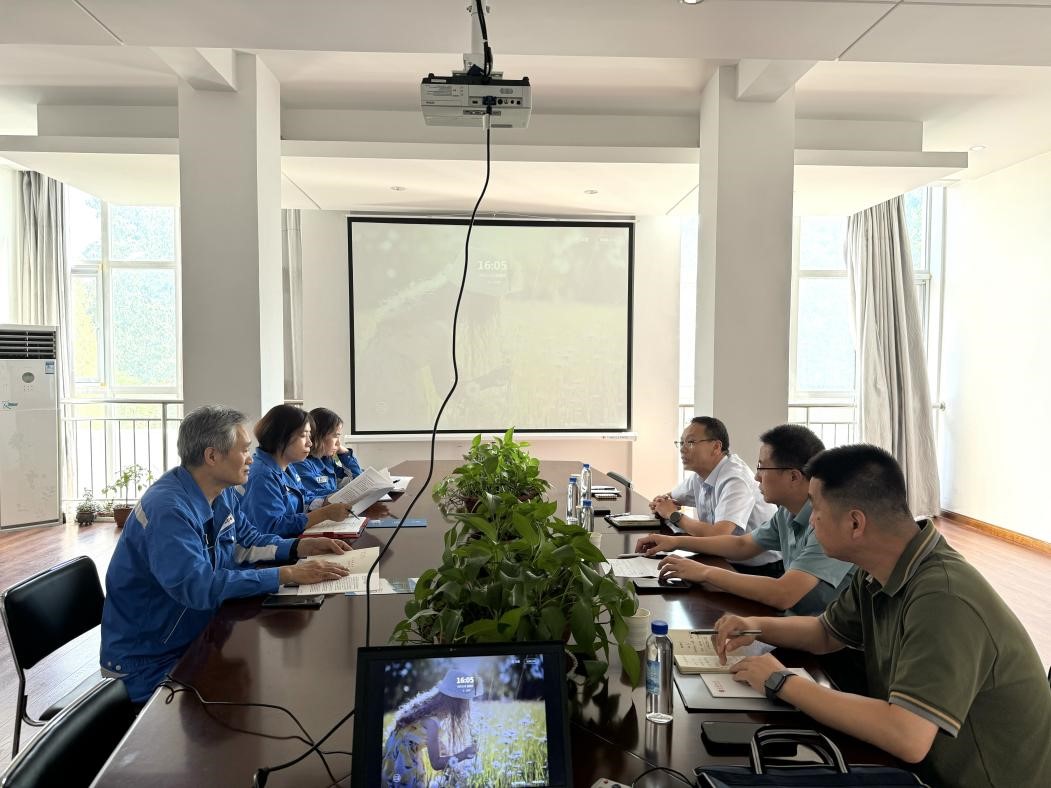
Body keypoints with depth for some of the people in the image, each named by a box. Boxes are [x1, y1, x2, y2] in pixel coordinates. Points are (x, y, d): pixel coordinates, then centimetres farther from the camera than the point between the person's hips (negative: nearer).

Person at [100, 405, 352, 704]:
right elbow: (197, 586, -36)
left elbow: (246, 540, 14)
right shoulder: (167, 509, -27)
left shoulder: (224, 495, 0)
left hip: (196, 639, 8)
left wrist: (299, 547, -4)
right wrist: (286, 575, -35)